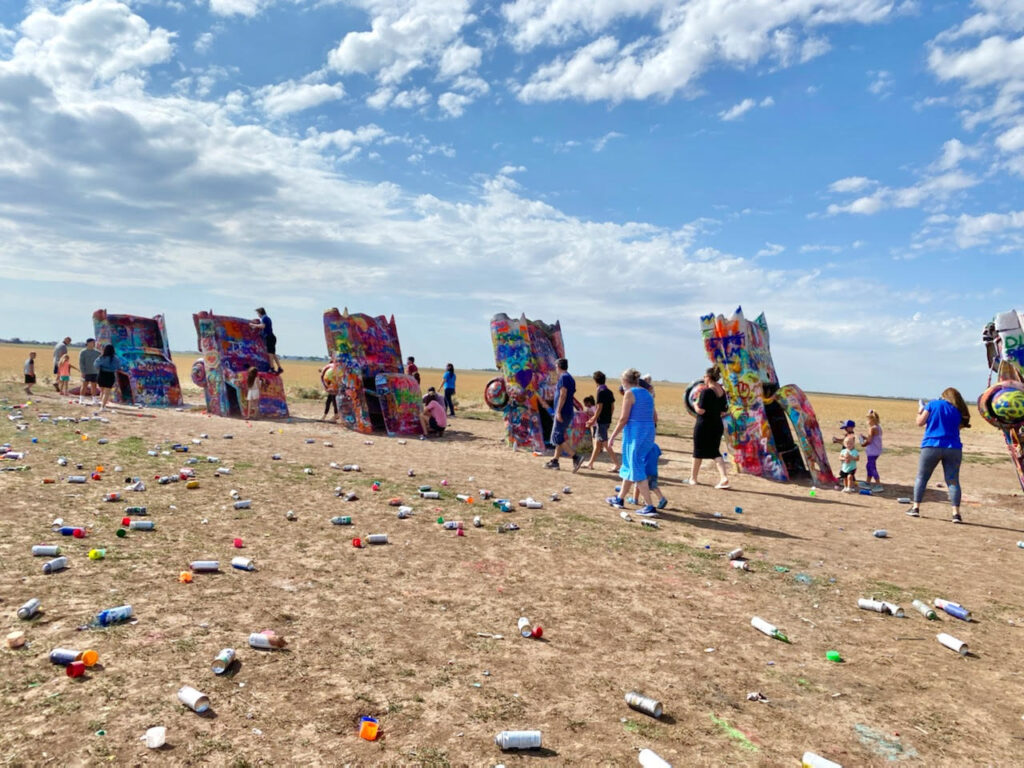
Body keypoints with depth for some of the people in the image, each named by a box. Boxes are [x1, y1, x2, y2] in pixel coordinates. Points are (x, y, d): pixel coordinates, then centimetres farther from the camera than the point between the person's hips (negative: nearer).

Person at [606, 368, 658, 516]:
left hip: (634, 432, -8)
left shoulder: (630, 393, -9)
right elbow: (655, 418, 17)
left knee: (637, 469, -3)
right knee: (629, 465, 20)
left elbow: (623, 418, -14)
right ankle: (619, 498, 32)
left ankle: (650, 507, -7)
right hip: (649, 432, 8)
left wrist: (613, 436, -7)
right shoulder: (647, 394, 14)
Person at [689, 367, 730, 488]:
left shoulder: (706, 392, -17)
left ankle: (693, 478, 21)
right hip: (718, 425, 6)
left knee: (698, 452, 8)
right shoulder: (722, 392, 6)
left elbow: (701, 410, -19)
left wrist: (695, 404, -1)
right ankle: (724, 477, -7)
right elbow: (723, 411, 11)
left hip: (704, 426, -6)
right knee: (715, 452, 11)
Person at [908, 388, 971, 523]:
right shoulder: (959, 411, 11)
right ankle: (956, 513, -6)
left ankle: (916, 508, 7)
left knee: (921, 477, 9)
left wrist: (920, 411, 21)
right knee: (953, 481, 3)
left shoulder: (933, 404, 3)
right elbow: (959, 427, 16)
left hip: (932, 446, -1)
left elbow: (920, 422, 4)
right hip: (953, 448, 2)